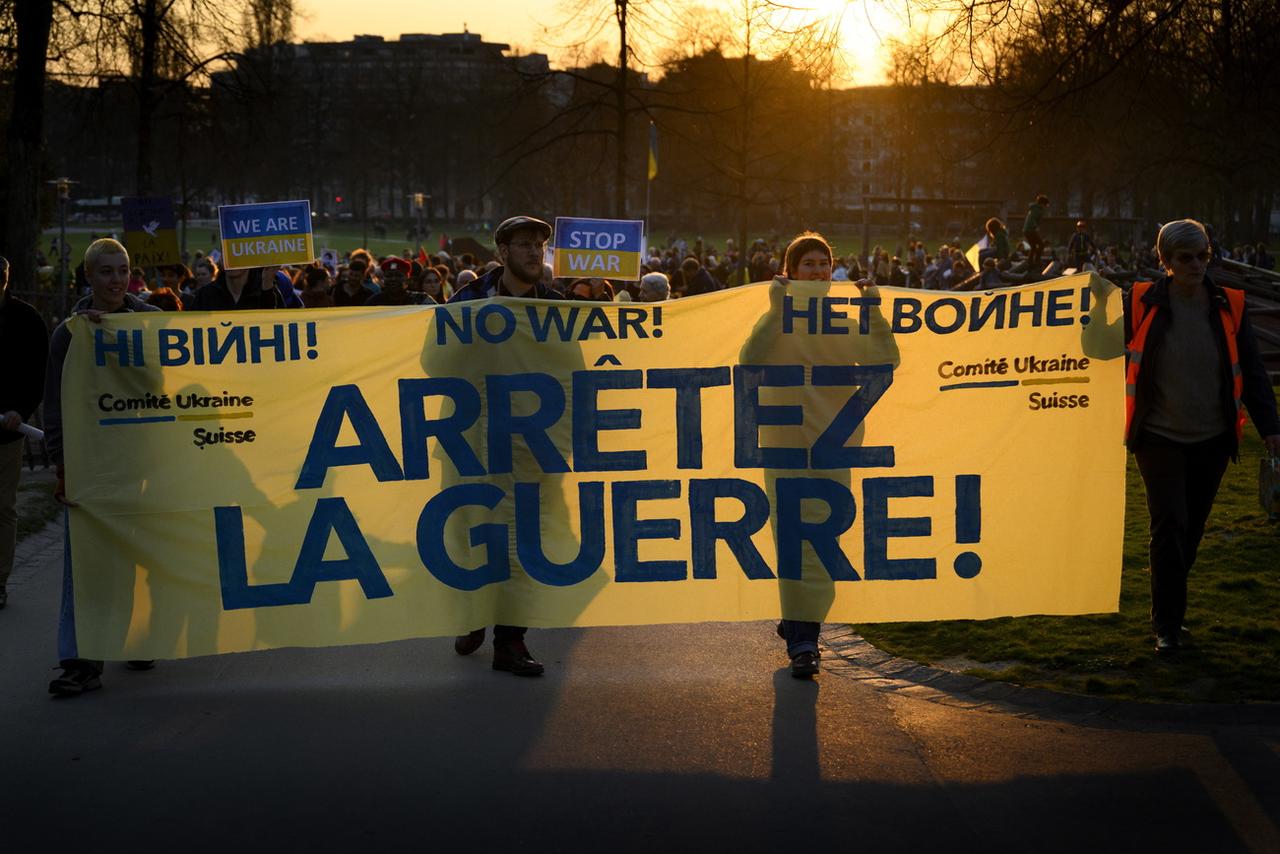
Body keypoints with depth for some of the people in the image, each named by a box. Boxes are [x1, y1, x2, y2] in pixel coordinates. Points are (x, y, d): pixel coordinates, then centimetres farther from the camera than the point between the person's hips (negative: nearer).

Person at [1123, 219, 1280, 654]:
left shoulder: (1230, 306, 0)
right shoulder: (1142, 303, -6)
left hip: (1212, 440, 3)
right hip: (1160, 438, -2)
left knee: (1191, 531, 11)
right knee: (1170, 526, -11)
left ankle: (1169, 609, 30)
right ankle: (1167, 626, -3)